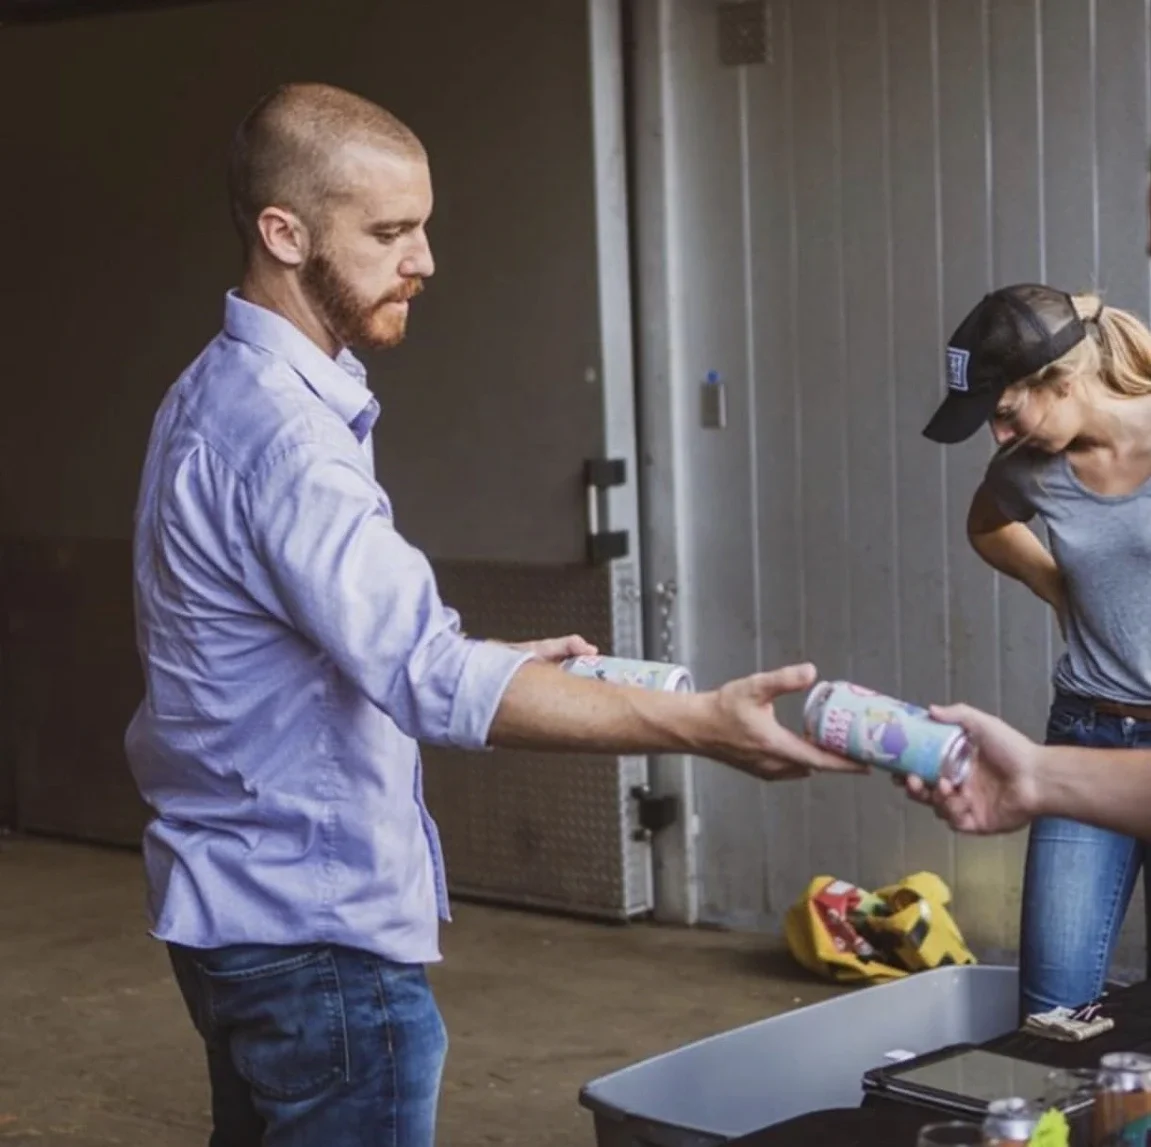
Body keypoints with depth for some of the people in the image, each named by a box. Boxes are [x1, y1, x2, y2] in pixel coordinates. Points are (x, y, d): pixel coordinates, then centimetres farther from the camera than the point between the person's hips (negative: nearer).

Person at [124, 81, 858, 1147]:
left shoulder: (219, 396, 10)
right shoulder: (277, 428, -23)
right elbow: (427, 677, -34)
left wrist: (498, 660, 10)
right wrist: (700, 724, -40)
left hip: (244, 904, 10)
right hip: (317, 925, -10)